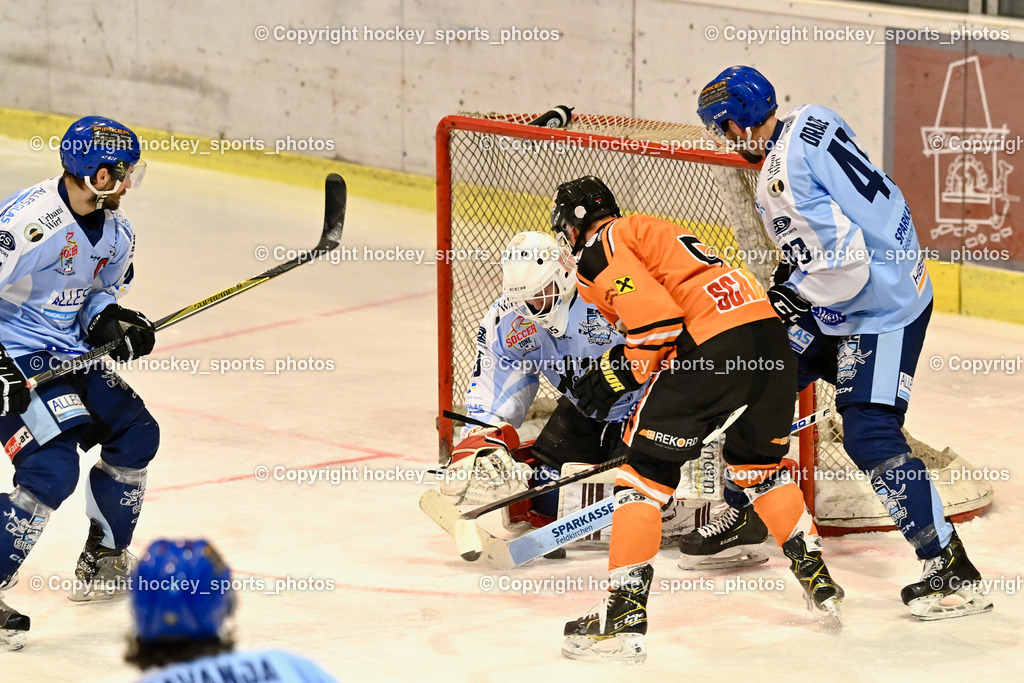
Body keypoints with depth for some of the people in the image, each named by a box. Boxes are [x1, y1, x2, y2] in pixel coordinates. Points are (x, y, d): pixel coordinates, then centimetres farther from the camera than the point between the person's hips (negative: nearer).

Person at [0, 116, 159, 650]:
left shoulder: (115, 230, 2)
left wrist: (111, 321, -5)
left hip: (67, 356, 9)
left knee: (136, 435, 14)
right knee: (53, 468, -23)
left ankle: (102, 564, 31)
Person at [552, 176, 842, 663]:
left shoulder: (600, 249, 3)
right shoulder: (652, 229, 32)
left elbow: (657, 319, -11)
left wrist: (626, 372, 3)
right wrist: (614, 368, 31)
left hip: (712, 347, -9)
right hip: (769, 331, 9)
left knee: (645, 470, -1)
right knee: (758, 463, 29)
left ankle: (625, 616, -7)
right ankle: (819, 584, 34)